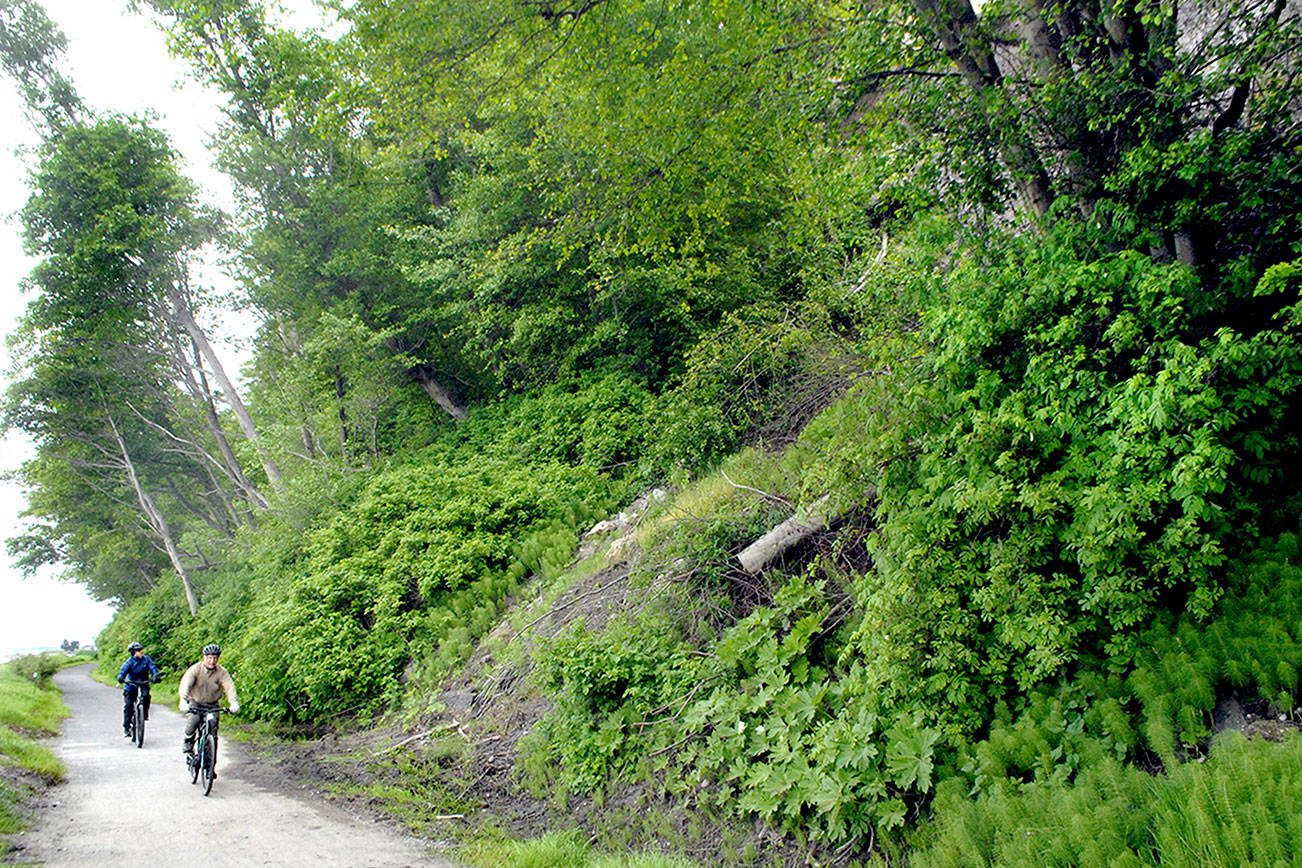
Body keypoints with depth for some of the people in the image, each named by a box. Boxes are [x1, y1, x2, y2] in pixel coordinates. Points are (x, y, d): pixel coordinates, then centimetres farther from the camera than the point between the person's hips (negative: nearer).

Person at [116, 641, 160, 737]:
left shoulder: (146, 659, -2)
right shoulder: (130, 661, -9)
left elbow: (152, 668, -11)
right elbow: (122, 671, -18)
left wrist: (155, 676, -30)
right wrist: (120, 678, -40)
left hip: (143, 684, 1)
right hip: (131, 686, -1)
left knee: (146, 695, -29)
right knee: (128, 706, -4)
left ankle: (145, 715, -5)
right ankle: (126, 727, 10)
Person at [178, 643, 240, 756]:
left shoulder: (221, 672, -11)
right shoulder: (195, 669, -15)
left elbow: (229, 686, -24)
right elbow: (185, 684, -29)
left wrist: (234, 702, -41)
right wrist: (184, 700, -47)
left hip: (212, 705, 1)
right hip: (195, 703, -1)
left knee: (213, 726, -14)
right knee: (193, 721, -25)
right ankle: (188, 742, 2)